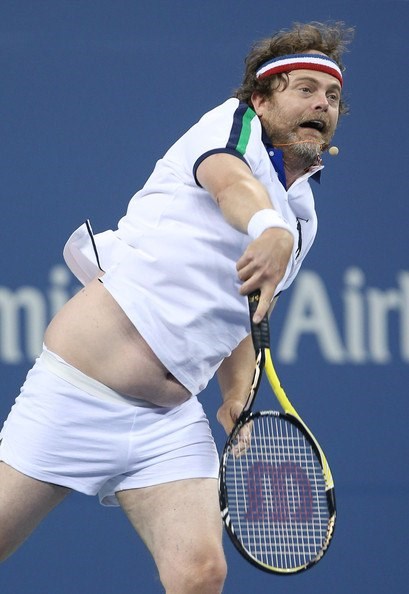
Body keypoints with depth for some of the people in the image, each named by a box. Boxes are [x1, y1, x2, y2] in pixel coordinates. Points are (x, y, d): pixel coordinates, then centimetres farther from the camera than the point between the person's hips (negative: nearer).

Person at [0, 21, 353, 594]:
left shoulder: (304, 220, 18)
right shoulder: (233, 122, -2)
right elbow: (229, 181, -27)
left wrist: (238, 398, 10)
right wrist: (269, 228, -50)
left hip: (171, 423, 6)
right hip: (75, 393, -6)